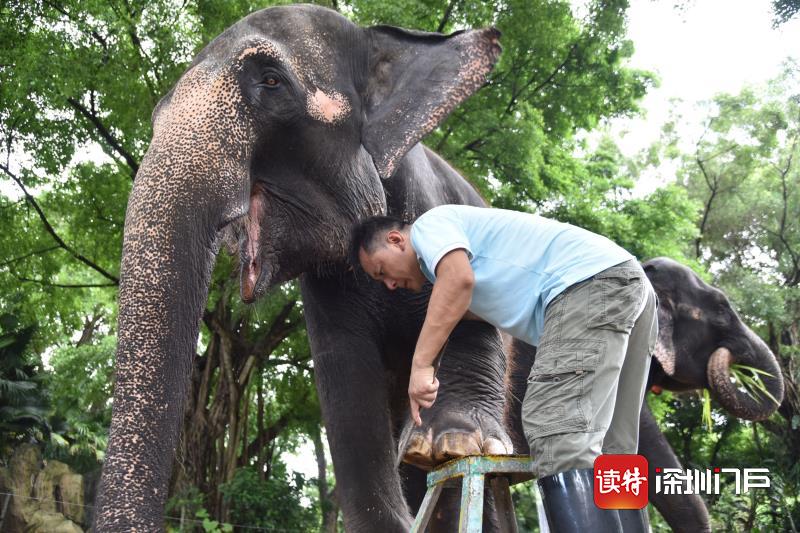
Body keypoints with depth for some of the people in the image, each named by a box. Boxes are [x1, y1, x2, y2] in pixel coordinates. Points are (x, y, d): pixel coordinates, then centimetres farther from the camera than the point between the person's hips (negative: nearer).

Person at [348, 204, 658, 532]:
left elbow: (459, 279, -16)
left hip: (593, 281, -10)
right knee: (606, 454, 5)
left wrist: (420, 365, -16)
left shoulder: (430, 223, 5)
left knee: (558, 433, -21)